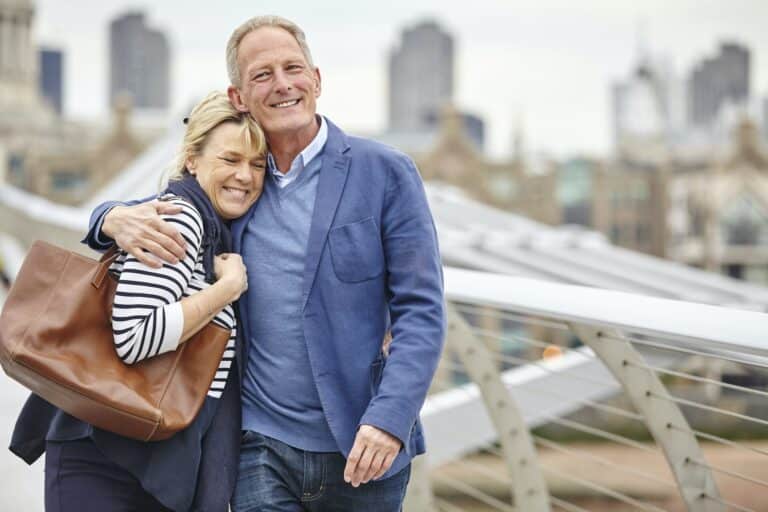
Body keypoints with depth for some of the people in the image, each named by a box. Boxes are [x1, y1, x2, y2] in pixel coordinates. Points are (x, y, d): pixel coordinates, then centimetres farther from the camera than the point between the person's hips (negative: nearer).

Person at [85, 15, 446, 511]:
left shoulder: (385, 172, -3)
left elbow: (421, 311, -6)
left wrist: (389, 419, -18)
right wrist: (119, 220, -9)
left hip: (362, 449, -2)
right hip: (262, 447, 2)